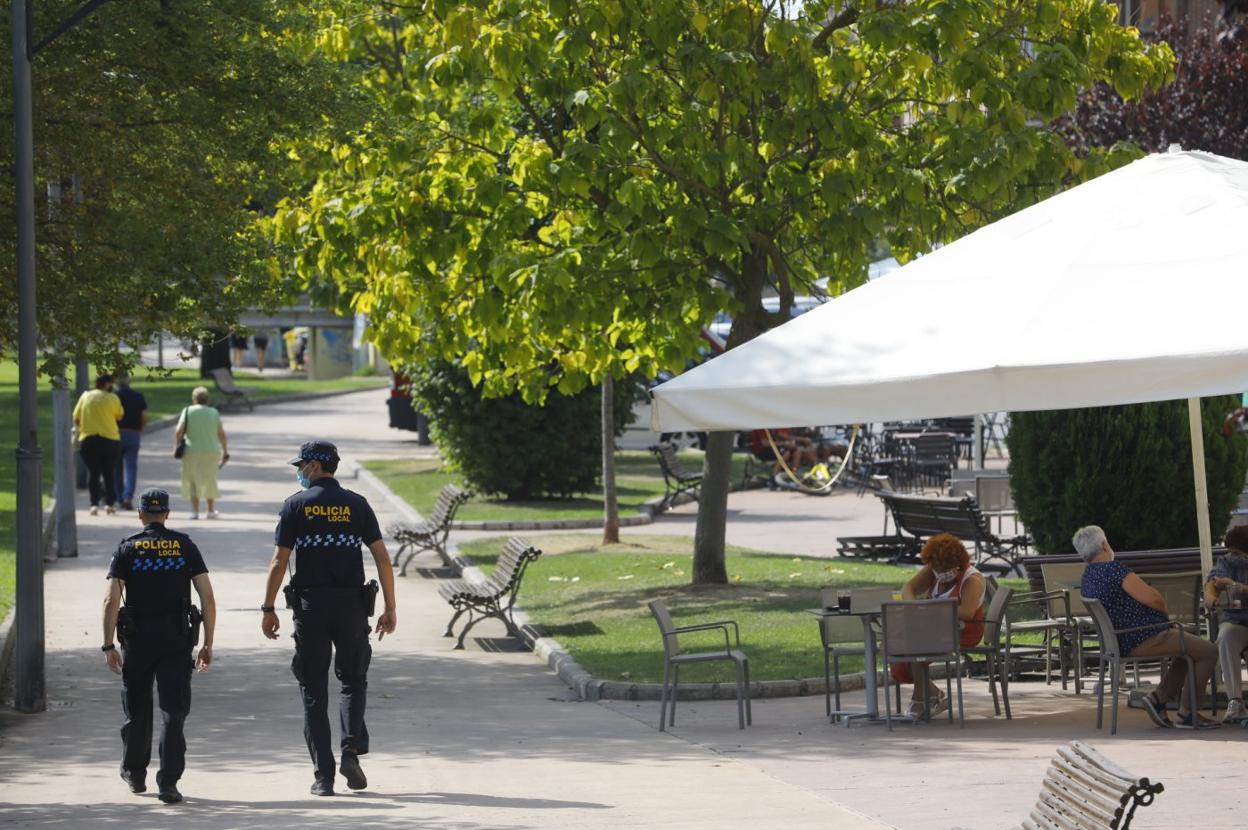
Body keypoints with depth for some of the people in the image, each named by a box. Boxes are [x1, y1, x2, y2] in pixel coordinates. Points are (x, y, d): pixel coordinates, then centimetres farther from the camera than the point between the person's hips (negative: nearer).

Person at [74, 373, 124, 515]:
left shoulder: (85, 396, 6)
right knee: (109, 472, 9)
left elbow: (76, 419, 7)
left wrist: (81, 428, 23)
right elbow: (120, 416, 6)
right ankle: (109, 504, 9)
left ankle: (94, 504, -4)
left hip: (87, 439, 2)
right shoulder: (112, 398, -3)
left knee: (93, 472, 5)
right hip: (110, 439, -2)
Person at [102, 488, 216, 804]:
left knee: (137, 708, 17)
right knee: (173, 710, -2)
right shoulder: (185, 546, 3)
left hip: (137, 639, 0)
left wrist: (109, 645, -2)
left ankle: (134, 774, 32)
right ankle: (168, 782, -13)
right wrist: (208, 644, 3)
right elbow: (207, 597, -2)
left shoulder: (127, 548, 1)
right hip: (176, 641, 0)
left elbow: (111, 600, -7)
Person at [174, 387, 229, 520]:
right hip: (211, 451, 2)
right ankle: (211, 510, 22)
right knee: (210, 480, 16)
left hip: (192, 451, -2)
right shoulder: (214, 412, 2)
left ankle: (195, 510, 4)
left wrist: (177, 445, 3)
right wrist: (225, 451, 13)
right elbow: (221, 434, 4)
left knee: (192, 480, 9)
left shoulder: (188, 411, -4)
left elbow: (179, 431, -12)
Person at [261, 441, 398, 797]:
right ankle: (351, 749, -5)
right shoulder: (356, 504, 4)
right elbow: (382, 558, -1)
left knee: (314, 691, 5)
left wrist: (268, 609, 2)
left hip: (310, 605, -1)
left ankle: (323, 775, 0)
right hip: (352, 604, 1)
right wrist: (390, 608, 4)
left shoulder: (295, 505, 0)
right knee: (353, 680, 18)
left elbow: (279, 561, -4)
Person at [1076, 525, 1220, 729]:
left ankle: (1158, 697, 14)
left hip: (1125, 643, 10)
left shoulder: (1086, 579, 13)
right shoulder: (1114, 569, -18)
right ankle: (1186, 714, -1)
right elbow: (1152, 598, -22)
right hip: (1145, 640, -10)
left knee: (1192, 650, 26)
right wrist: (1164, 608, 1)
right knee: (1209, 652, -3)